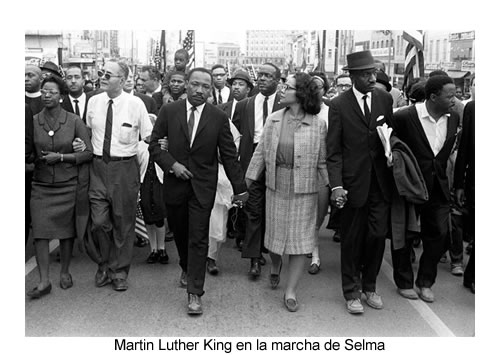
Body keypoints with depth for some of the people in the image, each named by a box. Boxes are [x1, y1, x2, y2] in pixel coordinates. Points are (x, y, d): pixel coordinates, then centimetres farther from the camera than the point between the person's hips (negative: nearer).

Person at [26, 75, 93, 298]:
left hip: (67, 185, -1)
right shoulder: (33, 121, 2)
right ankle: (44, 281, 3)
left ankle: (65, 272, 26)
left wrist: (61, 157, -14)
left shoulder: (74, 121, -3)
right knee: (40, 231, -4)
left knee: (67, 230, 8)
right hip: (41, 185, 1)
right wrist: (35, 157, -10)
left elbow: (88, 153, -4)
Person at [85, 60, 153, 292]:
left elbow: (149, 137, -2)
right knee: (98, 221, 0)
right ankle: (103, 265, 25)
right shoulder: (93, 101, 4)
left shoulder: (135, 104, -6)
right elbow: (87, 132, 16)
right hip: (98, 166, 2)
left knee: (123, 222, 8)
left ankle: (120, 271, 25)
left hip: (125, 168, -2)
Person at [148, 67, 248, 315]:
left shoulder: (219, 117, -3)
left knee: (199, 239, -4)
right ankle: (186, 269, 45)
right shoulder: (169, 111, -1)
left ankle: (194, 293, 3)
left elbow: (229, 155, -1)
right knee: (180, 233, 17)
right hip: (174, 183, 2)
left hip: (203, 187, -2)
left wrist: (239, 188, -1)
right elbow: (154, 144, 2)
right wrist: (171, 164, -14)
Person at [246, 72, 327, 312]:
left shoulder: (318, 124, -4)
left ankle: (290, 291, 14)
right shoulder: (273, 120, 3)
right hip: (276, 185, 2)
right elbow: (261, 151, 4)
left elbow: (322, 160, -2)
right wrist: (248, 179, 1)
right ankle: (275, 266, 45)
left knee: (300, 238, 2)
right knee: (275, 232, 12)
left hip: (304, 189, -2)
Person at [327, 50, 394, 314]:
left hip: (381, 181, 3)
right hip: (354, 182, -3)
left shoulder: (385, 99, 5)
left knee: (378, 235, 7)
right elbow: (333, 151, -7)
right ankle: (352, 292, 22)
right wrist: (336, 186, -15)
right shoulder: (339, 105, -5)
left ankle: (369, 286, 28)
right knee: (352, 240, 7)